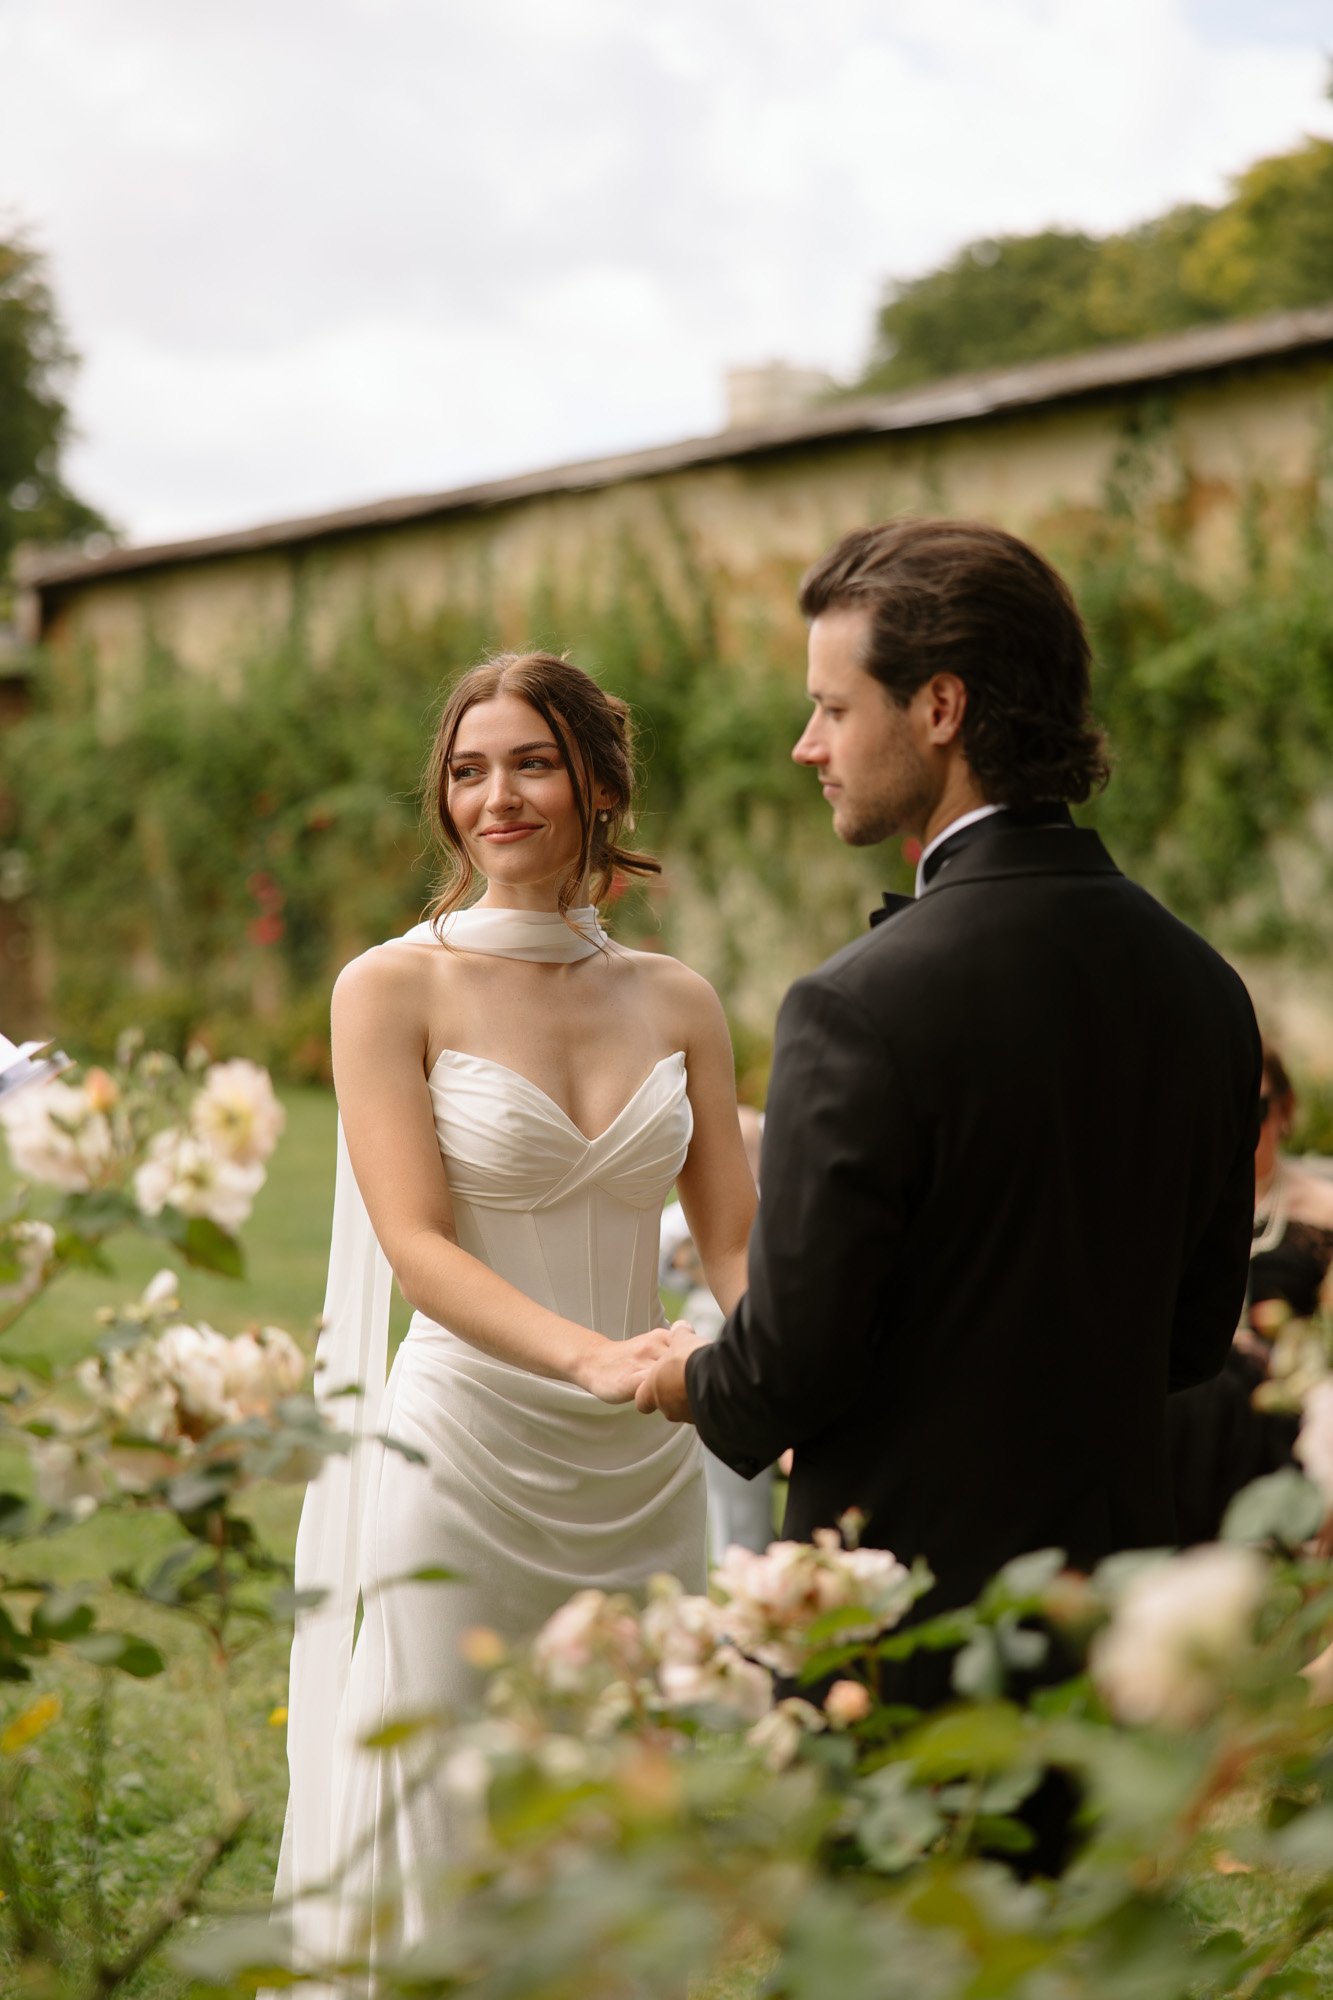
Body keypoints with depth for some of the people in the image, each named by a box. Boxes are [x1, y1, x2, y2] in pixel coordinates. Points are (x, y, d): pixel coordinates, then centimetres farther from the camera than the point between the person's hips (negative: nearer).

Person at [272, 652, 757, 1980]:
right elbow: (416, 1244, -13)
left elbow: (737, 1240, 6)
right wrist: (593, 1356, -29)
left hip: (644, 1471, 4)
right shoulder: (393, 989, -3)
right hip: (465, 1457, -3)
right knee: (447, 1842, 1)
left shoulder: (676, 1002, 8)